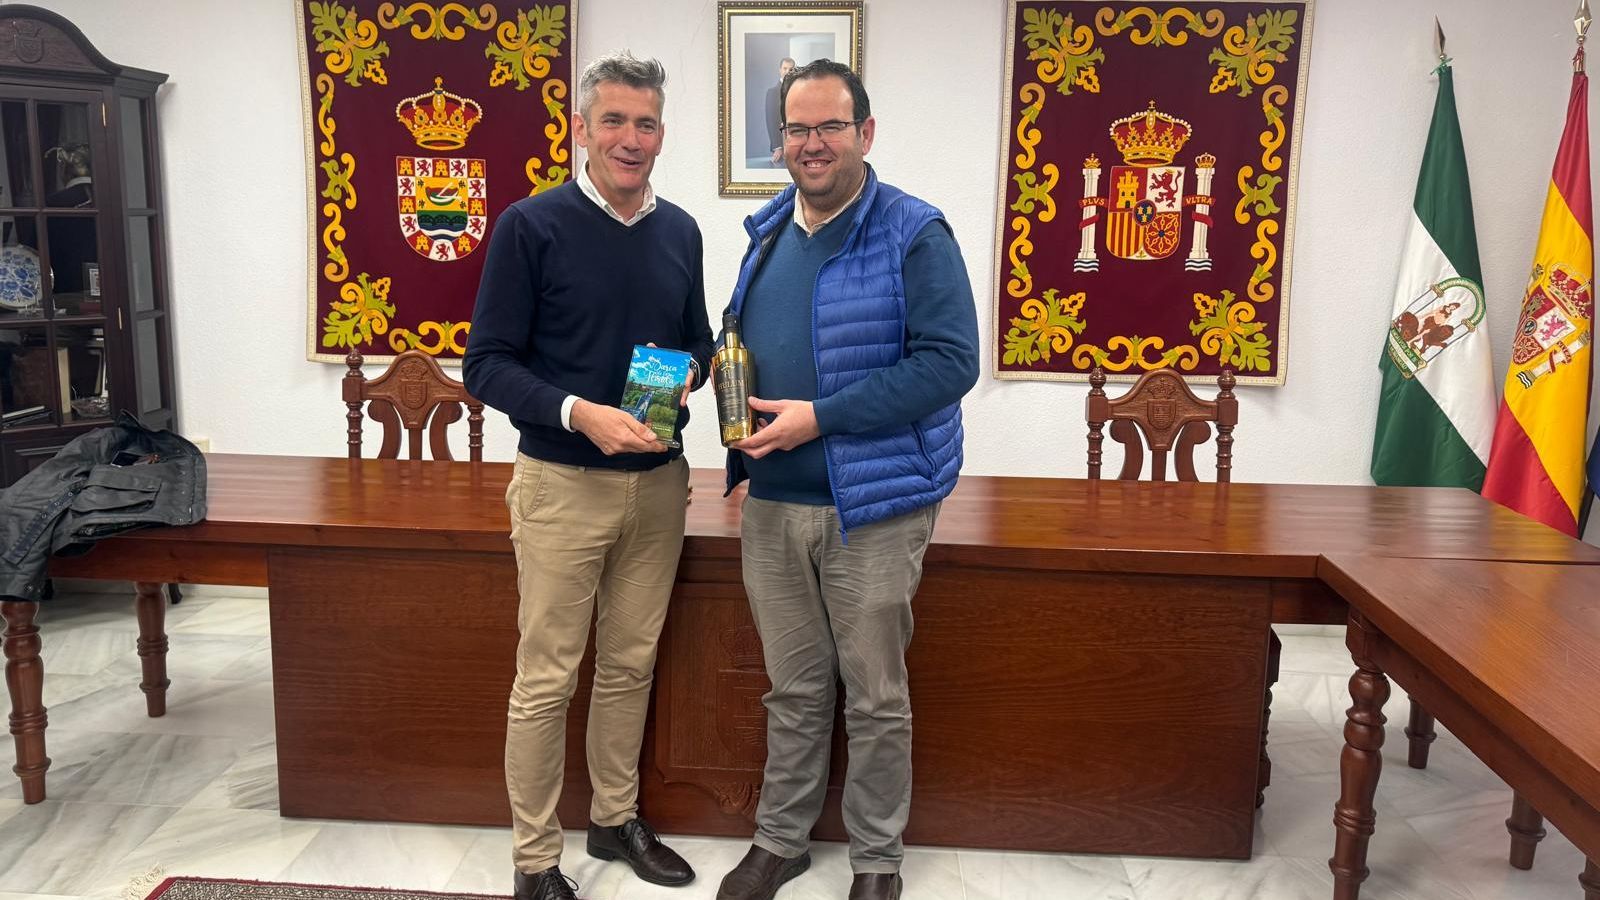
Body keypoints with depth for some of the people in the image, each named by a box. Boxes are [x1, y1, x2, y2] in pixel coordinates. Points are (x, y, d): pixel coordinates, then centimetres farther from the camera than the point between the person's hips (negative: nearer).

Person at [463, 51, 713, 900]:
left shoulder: (680, 231, 8)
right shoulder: (531, 225, -8)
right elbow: (487, 362, -9)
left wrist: (687, 375, -5)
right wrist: (578, 413, -23)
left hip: (658, 481, 5)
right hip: (562, 485, -5)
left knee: (631, 663, 15)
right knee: (547, 678, 4)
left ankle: (615, 819, 34)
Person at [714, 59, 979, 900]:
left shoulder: (914, 235, -10)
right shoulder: (767, 233, 11)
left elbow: (950, 361, -18)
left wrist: (820, 417, -20)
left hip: (874, 507, -5)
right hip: (773, 505, 6)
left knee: (875, 700, 9)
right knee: (793, 691, 18)